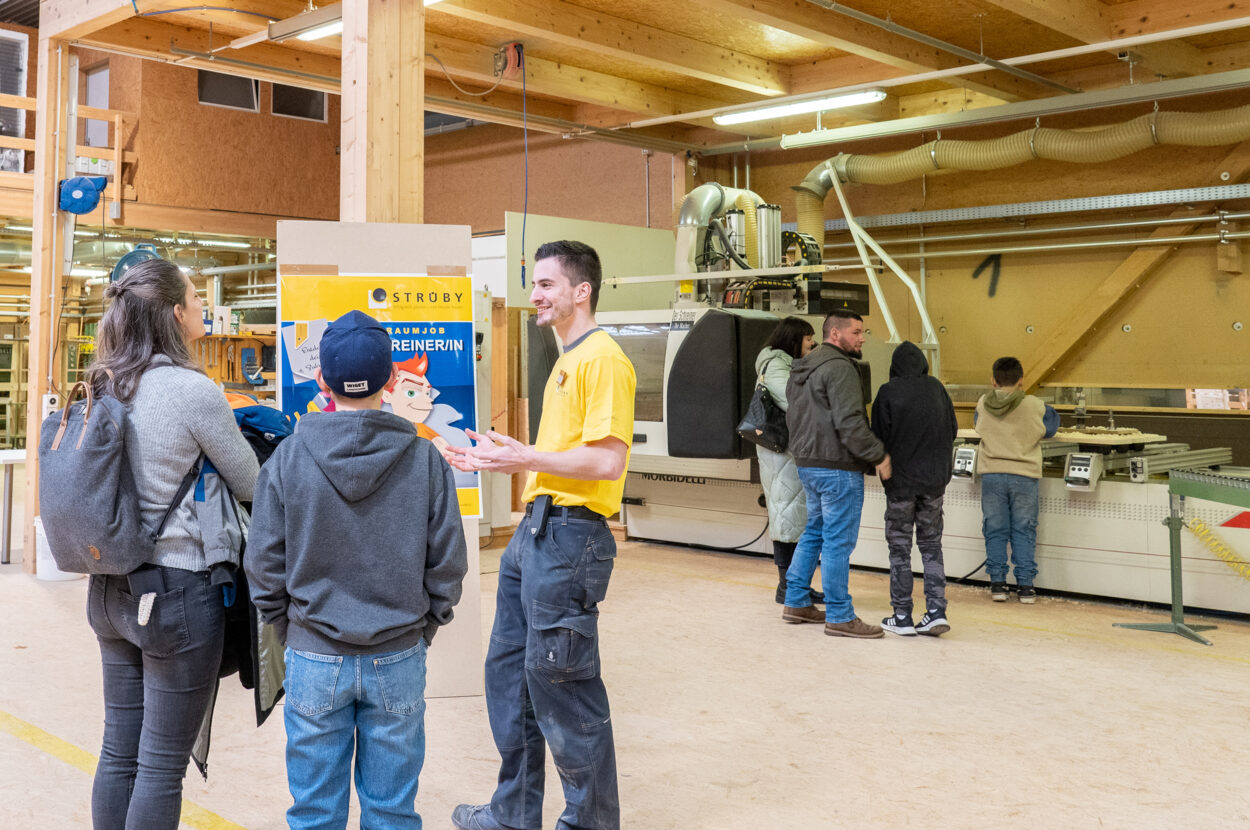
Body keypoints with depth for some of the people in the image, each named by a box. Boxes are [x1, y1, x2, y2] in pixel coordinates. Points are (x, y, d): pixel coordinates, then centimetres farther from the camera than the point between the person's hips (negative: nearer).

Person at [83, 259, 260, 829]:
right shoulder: (192, 390, -16)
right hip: (176, 589, -7)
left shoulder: (104, 387, 5)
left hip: (111, 589, 7)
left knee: (119, 751, 17)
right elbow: (249, 484, -6)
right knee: (163, 765, 3)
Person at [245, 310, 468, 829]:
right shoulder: (425, 461, -9)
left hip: (314, 658, 0)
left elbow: (265, 566, -5)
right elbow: (447, 565, -4)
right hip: (398, 660, 0)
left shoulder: (287, 460, -9)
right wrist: (422, 630, 9)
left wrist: (288, 630, 9)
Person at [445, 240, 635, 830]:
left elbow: (607, 460, -21)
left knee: (559, 681, -2)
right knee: (508, 669, 16)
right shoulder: (567, 361, 18)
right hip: (536, 529, 10)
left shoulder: (602, 359, -13)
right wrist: (496, 460, 14)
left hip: (570, 536, -10)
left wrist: (526, 458, -16)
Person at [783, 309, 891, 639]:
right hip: (837, 467, -10)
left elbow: (793, 418, 22)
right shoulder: (839, 368, -15)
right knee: (838, 541, -4)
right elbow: (849, 422, -22)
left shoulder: (801, 369, 17)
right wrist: (878, 455, -15)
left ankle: (796, 602, 25)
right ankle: (839, 617, 1)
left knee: (814, 533, 19)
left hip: (807, 463, 10)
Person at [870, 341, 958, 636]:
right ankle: (936, 611, 5)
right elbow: (952, 429, 8)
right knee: (931, 545, 13)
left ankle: (902, 617, 8)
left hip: (901, 479, -3)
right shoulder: (937, 388, 0)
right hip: (935, 479, 3)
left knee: (900, 547, 6)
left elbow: (879, 436, -9)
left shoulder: (888, 393, -10)